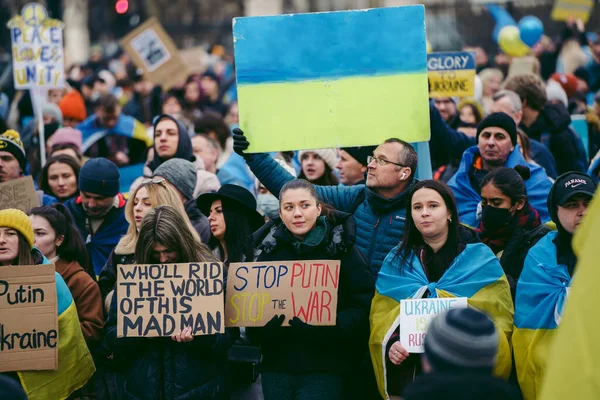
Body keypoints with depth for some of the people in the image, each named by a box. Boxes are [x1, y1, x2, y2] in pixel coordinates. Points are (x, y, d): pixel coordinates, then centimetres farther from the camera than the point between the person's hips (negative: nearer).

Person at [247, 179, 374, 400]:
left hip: (326, 368, -3)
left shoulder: (342, 248, -2)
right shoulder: (268, 249, 8)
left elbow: (363, 306, -6)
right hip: (277, 366, 4)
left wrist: (330, 325, -23)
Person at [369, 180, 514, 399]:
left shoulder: (481, 257, 8)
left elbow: (498, 316, 1)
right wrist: (391, 344, -13)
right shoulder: (397, 260, 14)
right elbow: (382, 314, 8)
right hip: (410, 362, 2)